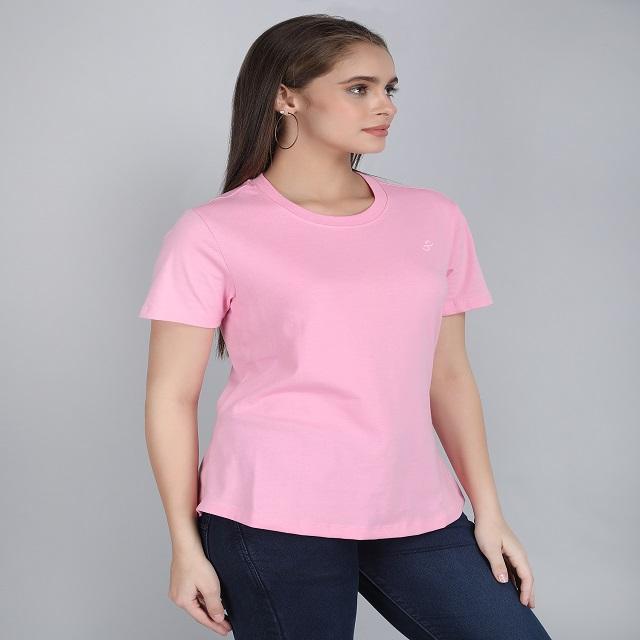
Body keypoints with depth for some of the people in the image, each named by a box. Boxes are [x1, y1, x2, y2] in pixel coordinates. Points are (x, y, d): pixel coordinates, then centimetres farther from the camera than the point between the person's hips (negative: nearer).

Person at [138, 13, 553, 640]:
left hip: (417, 514, 4)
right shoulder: (213, 234, -4)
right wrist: (186, 546, -2)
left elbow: (448, 375, 13)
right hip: (273, 518, -4)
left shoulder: (434, 219, 8)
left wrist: (488, 513, 11)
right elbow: (171, 397, -2)